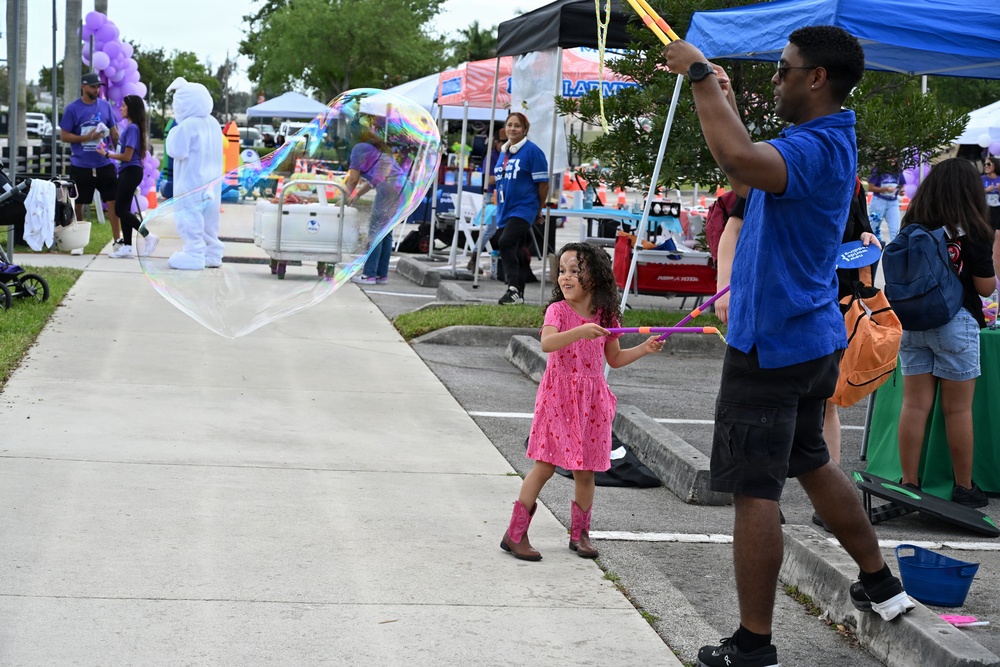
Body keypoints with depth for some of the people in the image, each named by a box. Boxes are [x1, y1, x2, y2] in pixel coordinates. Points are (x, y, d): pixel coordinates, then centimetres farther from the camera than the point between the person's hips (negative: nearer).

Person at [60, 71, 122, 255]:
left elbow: (115, 132, 14)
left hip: (104, 163, 2)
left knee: (113, 201, -4)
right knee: (78, 204, 7)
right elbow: (64, 136, -5)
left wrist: (113, 135, -8)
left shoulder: (105, 106, 7)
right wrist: (86, 138, -17)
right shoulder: (73, 108, -3)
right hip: (81, 165, -2)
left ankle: (117, 241, -2)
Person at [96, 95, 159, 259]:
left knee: (121, 210, -8)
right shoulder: (129, 127, 13)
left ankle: (149, 236, -5)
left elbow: (127, 156, -18)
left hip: (131, 171, -10)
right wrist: (109, 152, 11)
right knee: (123, 209, 10)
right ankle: (127, 246, 13)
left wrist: (107, 154, -9)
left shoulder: (132, 128, -15)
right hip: (126, 172, 10)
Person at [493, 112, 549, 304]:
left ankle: (513, 289, -23)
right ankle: (517, 294, 21)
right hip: (505, 210, 8)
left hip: (523, 208, -8)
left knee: (506, 243, -24)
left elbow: (543, 183, -7)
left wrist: (538, 209, 0)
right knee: (515, 252, 13)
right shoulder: (503, 152, 14)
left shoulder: (532, 151, -8)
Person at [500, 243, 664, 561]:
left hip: (591, 400, 4)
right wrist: (580, 331, -39)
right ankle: (515, 534, 2)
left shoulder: (605, 316, 5)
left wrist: (643, 348, 4)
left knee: (585, 470, 8)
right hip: (559, 395, -4)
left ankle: (580, 534, 24)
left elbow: (614, 358, 17)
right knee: (545, 465, -5)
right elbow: (546, 343, -27)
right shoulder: (558, 310, -7)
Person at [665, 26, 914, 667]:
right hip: (813, 339, 10)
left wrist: (701, 73, -32)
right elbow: (750, 171, 28)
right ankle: (881, 584, 38)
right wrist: (725, 104, 20)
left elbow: (740, 161, -43)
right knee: (812, 463, 26)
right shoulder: (828, 141, 12)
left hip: (770, 347, -10)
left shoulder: (816, 147, -21)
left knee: (755, 491, -3)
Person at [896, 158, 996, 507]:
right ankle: (964, 488, 16)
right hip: (955, 322, -4)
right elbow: (985, 287, -6)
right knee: (958, 410, 6)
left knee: (915, 404, 8)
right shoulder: (972, 231, -10)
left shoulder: (911, 225, 2)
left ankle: (909, 483, 10)